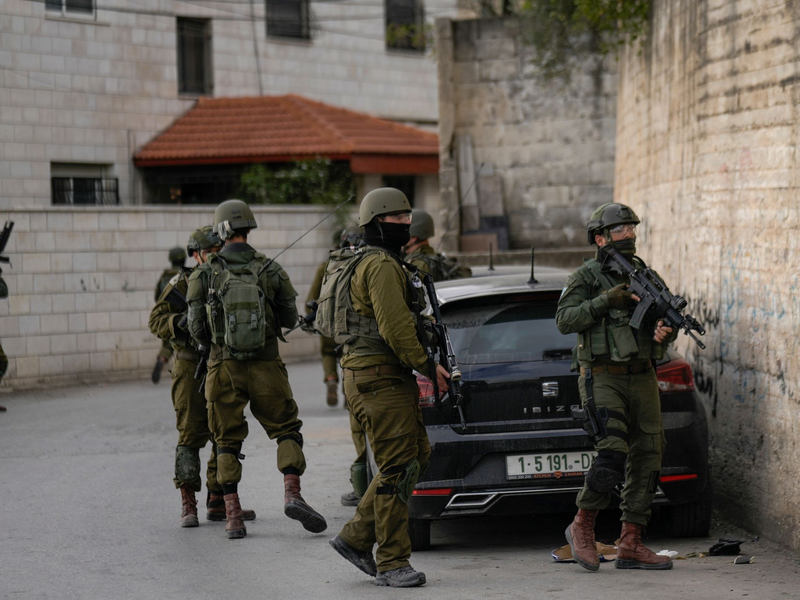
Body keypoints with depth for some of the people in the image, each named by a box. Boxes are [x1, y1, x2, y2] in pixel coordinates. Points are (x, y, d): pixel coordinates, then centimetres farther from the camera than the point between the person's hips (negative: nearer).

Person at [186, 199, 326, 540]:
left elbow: (196, 326, -3)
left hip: (224, 368, 1)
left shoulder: (204, 274, -4)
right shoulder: (270, 270, -3)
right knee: (286, 429, 11)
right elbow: (290, 318, 5)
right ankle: (292, 493, -10)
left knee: (228, 441, 10)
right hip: (266, 367, -1)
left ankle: (232, 515, 5)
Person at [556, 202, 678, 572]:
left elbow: (667, 320, 19)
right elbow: (565, 320, -12)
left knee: (647, 458, 2)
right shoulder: (587, 277, -1)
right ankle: (582, 528, -1)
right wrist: (606, 300, -20)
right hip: (603, 378, -6)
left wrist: (666, 331, -5)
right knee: (612, 454, -19)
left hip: (642, 379, 6)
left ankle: (630, 545, 6)